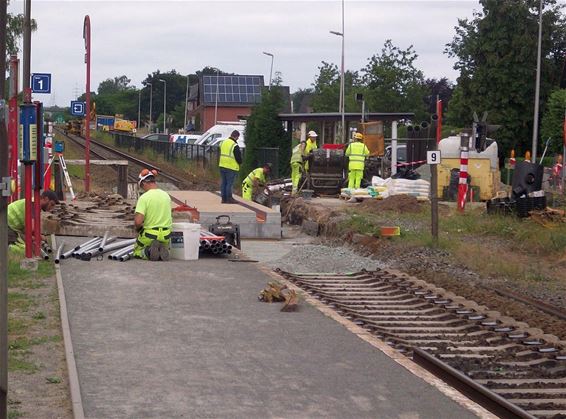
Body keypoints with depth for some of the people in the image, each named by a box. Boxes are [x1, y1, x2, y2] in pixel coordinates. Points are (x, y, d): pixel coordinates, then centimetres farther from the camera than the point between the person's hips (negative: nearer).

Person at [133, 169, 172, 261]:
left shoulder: (144, 197, -16)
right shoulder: (166, 195, 3)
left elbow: (138, 221, -22)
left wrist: (138, 228, -1)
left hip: (149, 234, -4)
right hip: (166, 235, 4)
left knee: (137, 252, 24)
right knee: (165, 248, 35)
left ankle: (148, 252, -10)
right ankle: (162, 250, -3)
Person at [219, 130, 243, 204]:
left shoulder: (223, 143, 7)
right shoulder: (235, 146, -16)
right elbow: (239, 158, -10)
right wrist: (240, 162, 11)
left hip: (222, 166, 7)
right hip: (231, 167, -7)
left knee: (223, 183, 11)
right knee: (229, 183, -1)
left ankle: (224, 198, 15)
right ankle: (229, 199, 3)